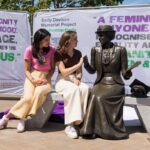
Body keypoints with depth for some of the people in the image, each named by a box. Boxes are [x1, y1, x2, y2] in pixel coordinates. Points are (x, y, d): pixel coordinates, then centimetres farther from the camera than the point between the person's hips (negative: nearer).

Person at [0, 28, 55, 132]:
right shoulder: (30, 50, -5)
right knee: (28, 97, -28)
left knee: (39, 93, -34)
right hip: (32, 77, -1)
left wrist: (46, 79, -12)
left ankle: (23, 118, -20)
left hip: (45, 78, 1)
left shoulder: (51, 50, 0)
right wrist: (32, 80, -17)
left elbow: (52, 68, 5)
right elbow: (27, 70, 0)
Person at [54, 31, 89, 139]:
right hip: (62, 81, -4)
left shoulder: (78, 53, 10)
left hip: (74, 80, 4)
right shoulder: (58, 53, -5)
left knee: (85, 88, -31)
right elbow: (64, 72, -14)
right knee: (74, 90, -38)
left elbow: (79, 71, 8)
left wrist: (77, 79, -14)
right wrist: (79, 64, -14)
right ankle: (69, 125, -35)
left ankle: (79, 121, -27)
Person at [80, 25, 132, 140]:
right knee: (95, 97, -29)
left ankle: (108, 129, -15)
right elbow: (92, 70, 5)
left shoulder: (120, 50, -4)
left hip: (115, 85, -3)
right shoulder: (95, 50, 5)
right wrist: (86, 64, -15)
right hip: (100, 84, 3)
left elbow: (125, 73, -3)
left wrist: (128, 73, -26)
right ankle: (92, 129, -21)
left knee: (99, 98, -29)